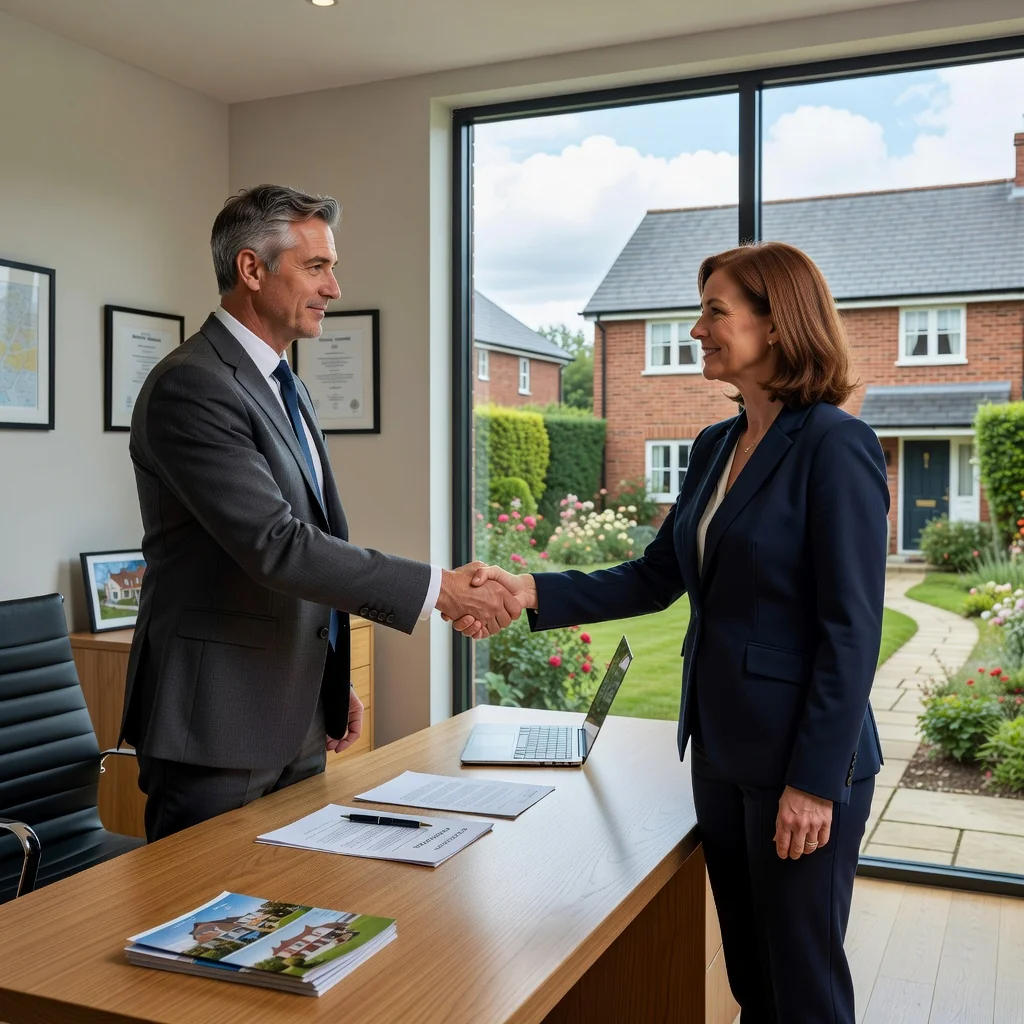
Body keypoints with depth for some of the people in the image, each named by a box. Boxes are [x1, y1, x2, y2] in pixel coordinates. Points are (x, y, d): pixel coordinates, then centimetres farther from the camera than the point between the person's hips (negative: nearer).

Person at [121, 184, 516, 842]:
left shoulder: (287, 389, 14)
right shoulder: (191, 386, -17)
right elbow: (275, 545, -25)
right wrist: (436, 589, -24)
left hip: (297, 720, 9)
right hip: (219, 722, -9)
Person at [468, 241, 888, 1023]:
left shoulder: (834, 446, -16)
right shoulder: (715, 447, 8)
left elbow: (852, 631, -18)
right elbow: (656, 578, 8)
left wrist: (815, 781, -18)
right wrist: (534, 593, -2)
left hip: (802, 757, -7)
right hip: (722, 746, 7)